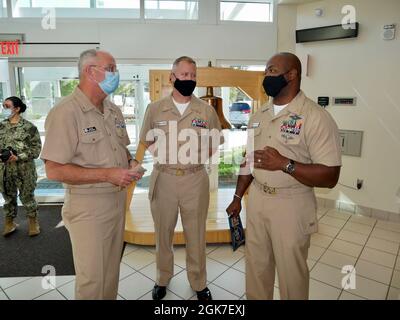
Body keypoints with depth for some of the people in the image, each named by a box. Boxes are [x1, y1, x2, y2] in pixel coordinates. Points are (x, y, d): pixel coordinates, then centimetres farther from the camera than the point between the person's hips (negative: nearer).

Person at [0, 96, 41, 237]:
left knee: (27, 196, 7)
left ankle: (33, 221, 26)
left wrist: (18, 157, -19)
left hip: (24, 170, -4)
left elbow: (36, 148, -9)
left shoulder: (29, 127, -8)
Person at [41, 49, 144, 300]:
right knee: (92, 277, 9)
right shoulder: (66, 112, -17)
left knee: (112, 269, 21)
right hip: (88, 206, -7)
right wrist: (108, 174, -23)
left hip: (118, 199, 7)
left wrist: (130, 164, -3)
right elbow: (54, 170, -20)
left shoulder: (114, 111, 7)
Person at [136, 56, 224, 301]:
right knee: (163, 234, 16)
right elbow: (147, 140, 11)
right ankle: (163, 279, 39)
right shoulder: (155, 109, 1)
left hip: (195, 180, 0)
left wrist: (198, 158, -6)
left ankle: (199, 283, 33)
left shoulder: (207, 110, 0)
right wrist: (165, 155, -5)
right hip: (163, 179, 1)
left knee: (196, 235, 12)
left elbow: (215, 143, 10)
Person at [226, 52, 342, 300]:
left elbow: (330, 176, -18)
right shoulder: (258, 116, 6)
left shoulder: (316, 117, -15)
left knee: (291, 272, 13)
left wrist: (284, 164, -28)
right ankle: (255, 298, 44)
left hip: (291, 205, -5)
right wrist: (238, 197, 14)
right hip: (256, 200, 6)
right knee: (256, 265, 20)